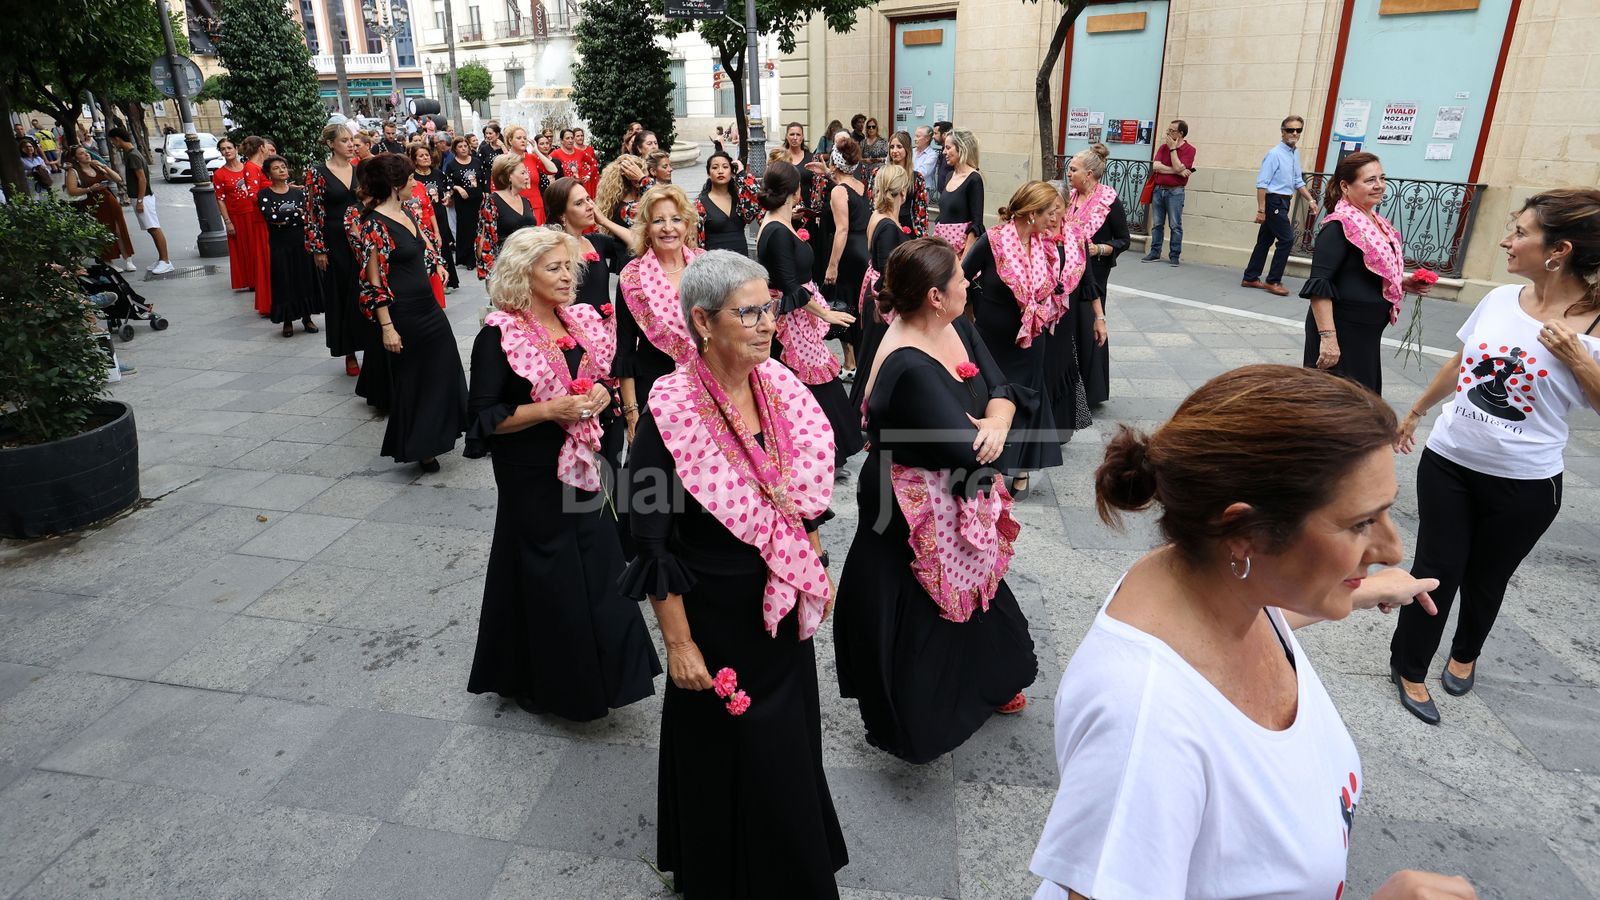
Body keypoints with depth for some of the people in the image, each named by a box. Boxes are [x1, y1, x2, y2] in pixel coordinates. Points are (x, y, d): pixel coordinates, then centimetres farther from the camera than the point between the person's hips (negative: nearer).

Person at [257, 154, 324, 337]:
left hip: (301, 242, 2)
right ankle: (287, 321, 13)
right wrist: (296, 212, -13)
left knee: (305, 279, 5)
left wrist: (282, 218, -14)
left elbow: (305, 218, -6)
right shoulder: (264, 195, 0)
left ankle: (306, 318, 18)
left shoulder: (298, 192, 5)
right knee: (284, 281, 2)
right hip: (279, 245, -2)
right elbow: (271, 217, -16)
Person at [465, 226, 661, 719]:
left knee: (596, 568, 10)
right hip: (533, 475, -6)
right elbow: (484, 417, -14)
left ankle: (594, 671, 29)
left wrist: (600, 393, -4)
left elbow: (600, 378, 19)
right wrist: (551, 409, -23)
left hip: (581, 467, 6)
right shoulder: (500, 336, -14)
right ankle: (533, 679, 27)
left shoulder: (581, 322, 5)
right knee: (544, 578, 5)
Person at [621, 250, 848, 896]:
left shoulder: (779, 385, -6)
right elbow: (653, 546, -19)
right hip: (718, 617, -6)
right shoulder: (670, 414, -24)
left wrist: (817, 569, 12)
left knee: (789, 742, 25)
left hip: (785, 606, 6)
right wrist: (678, 644, -16)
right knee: (726, 753, 15)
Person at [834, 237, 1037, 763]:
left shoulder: (958, 329, -3)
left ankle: (984, 686, 55)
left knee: (976, 595, 27)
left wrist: (994, 426, -23)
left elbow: (1000, 390, -1)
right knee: (923, 620, 11)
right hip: (916, 518, -9)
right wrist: (984, 431, -9)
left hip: (960, 505, 9)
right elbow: (968, 451, -32)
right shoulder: (910, 368, -33)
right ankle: (916, 726, 37)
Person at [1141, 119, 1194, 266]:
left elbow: (1178, 167, -17)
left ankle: (1174, 255, 2)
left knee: (1175, 225, -3)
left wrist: (1172, 148, -10)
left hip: (1175, 191, -5)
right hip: (1158, 189, 5)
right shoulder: (1163, 147, 10)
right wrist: (1177, 171, -12)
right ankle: (1155, 252, 15)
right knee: (1156, 224, 8)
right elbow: (1156, 166, -5)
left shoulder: (1189, 149, -3)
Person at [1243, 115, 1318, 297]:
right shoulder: (1274, 154, -14)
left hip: (1283, 203, 8)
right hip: (1274, 201, -8)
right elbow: (1262, 184, -16)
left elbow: (1298, 182, 20)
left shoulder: (1295, 155, 11)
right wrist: (1261, 210, -20)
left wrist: (1311, 200, 10)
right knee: (1287, 239, -9)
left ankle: (1250, 278, 20)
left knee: (1265, 240, 12)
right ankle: (1273, 281, -1)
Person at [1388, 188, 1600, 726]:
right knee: (1436, 570, 8)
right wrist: (1416, 412, 23)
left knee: (1486, 578, 15)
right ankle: (1409, 667, 24)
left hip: (1523, 484, -2)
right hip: (1447, 461, 2)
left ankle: (1465, 654, 42)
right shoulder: (1500, 299, -2)